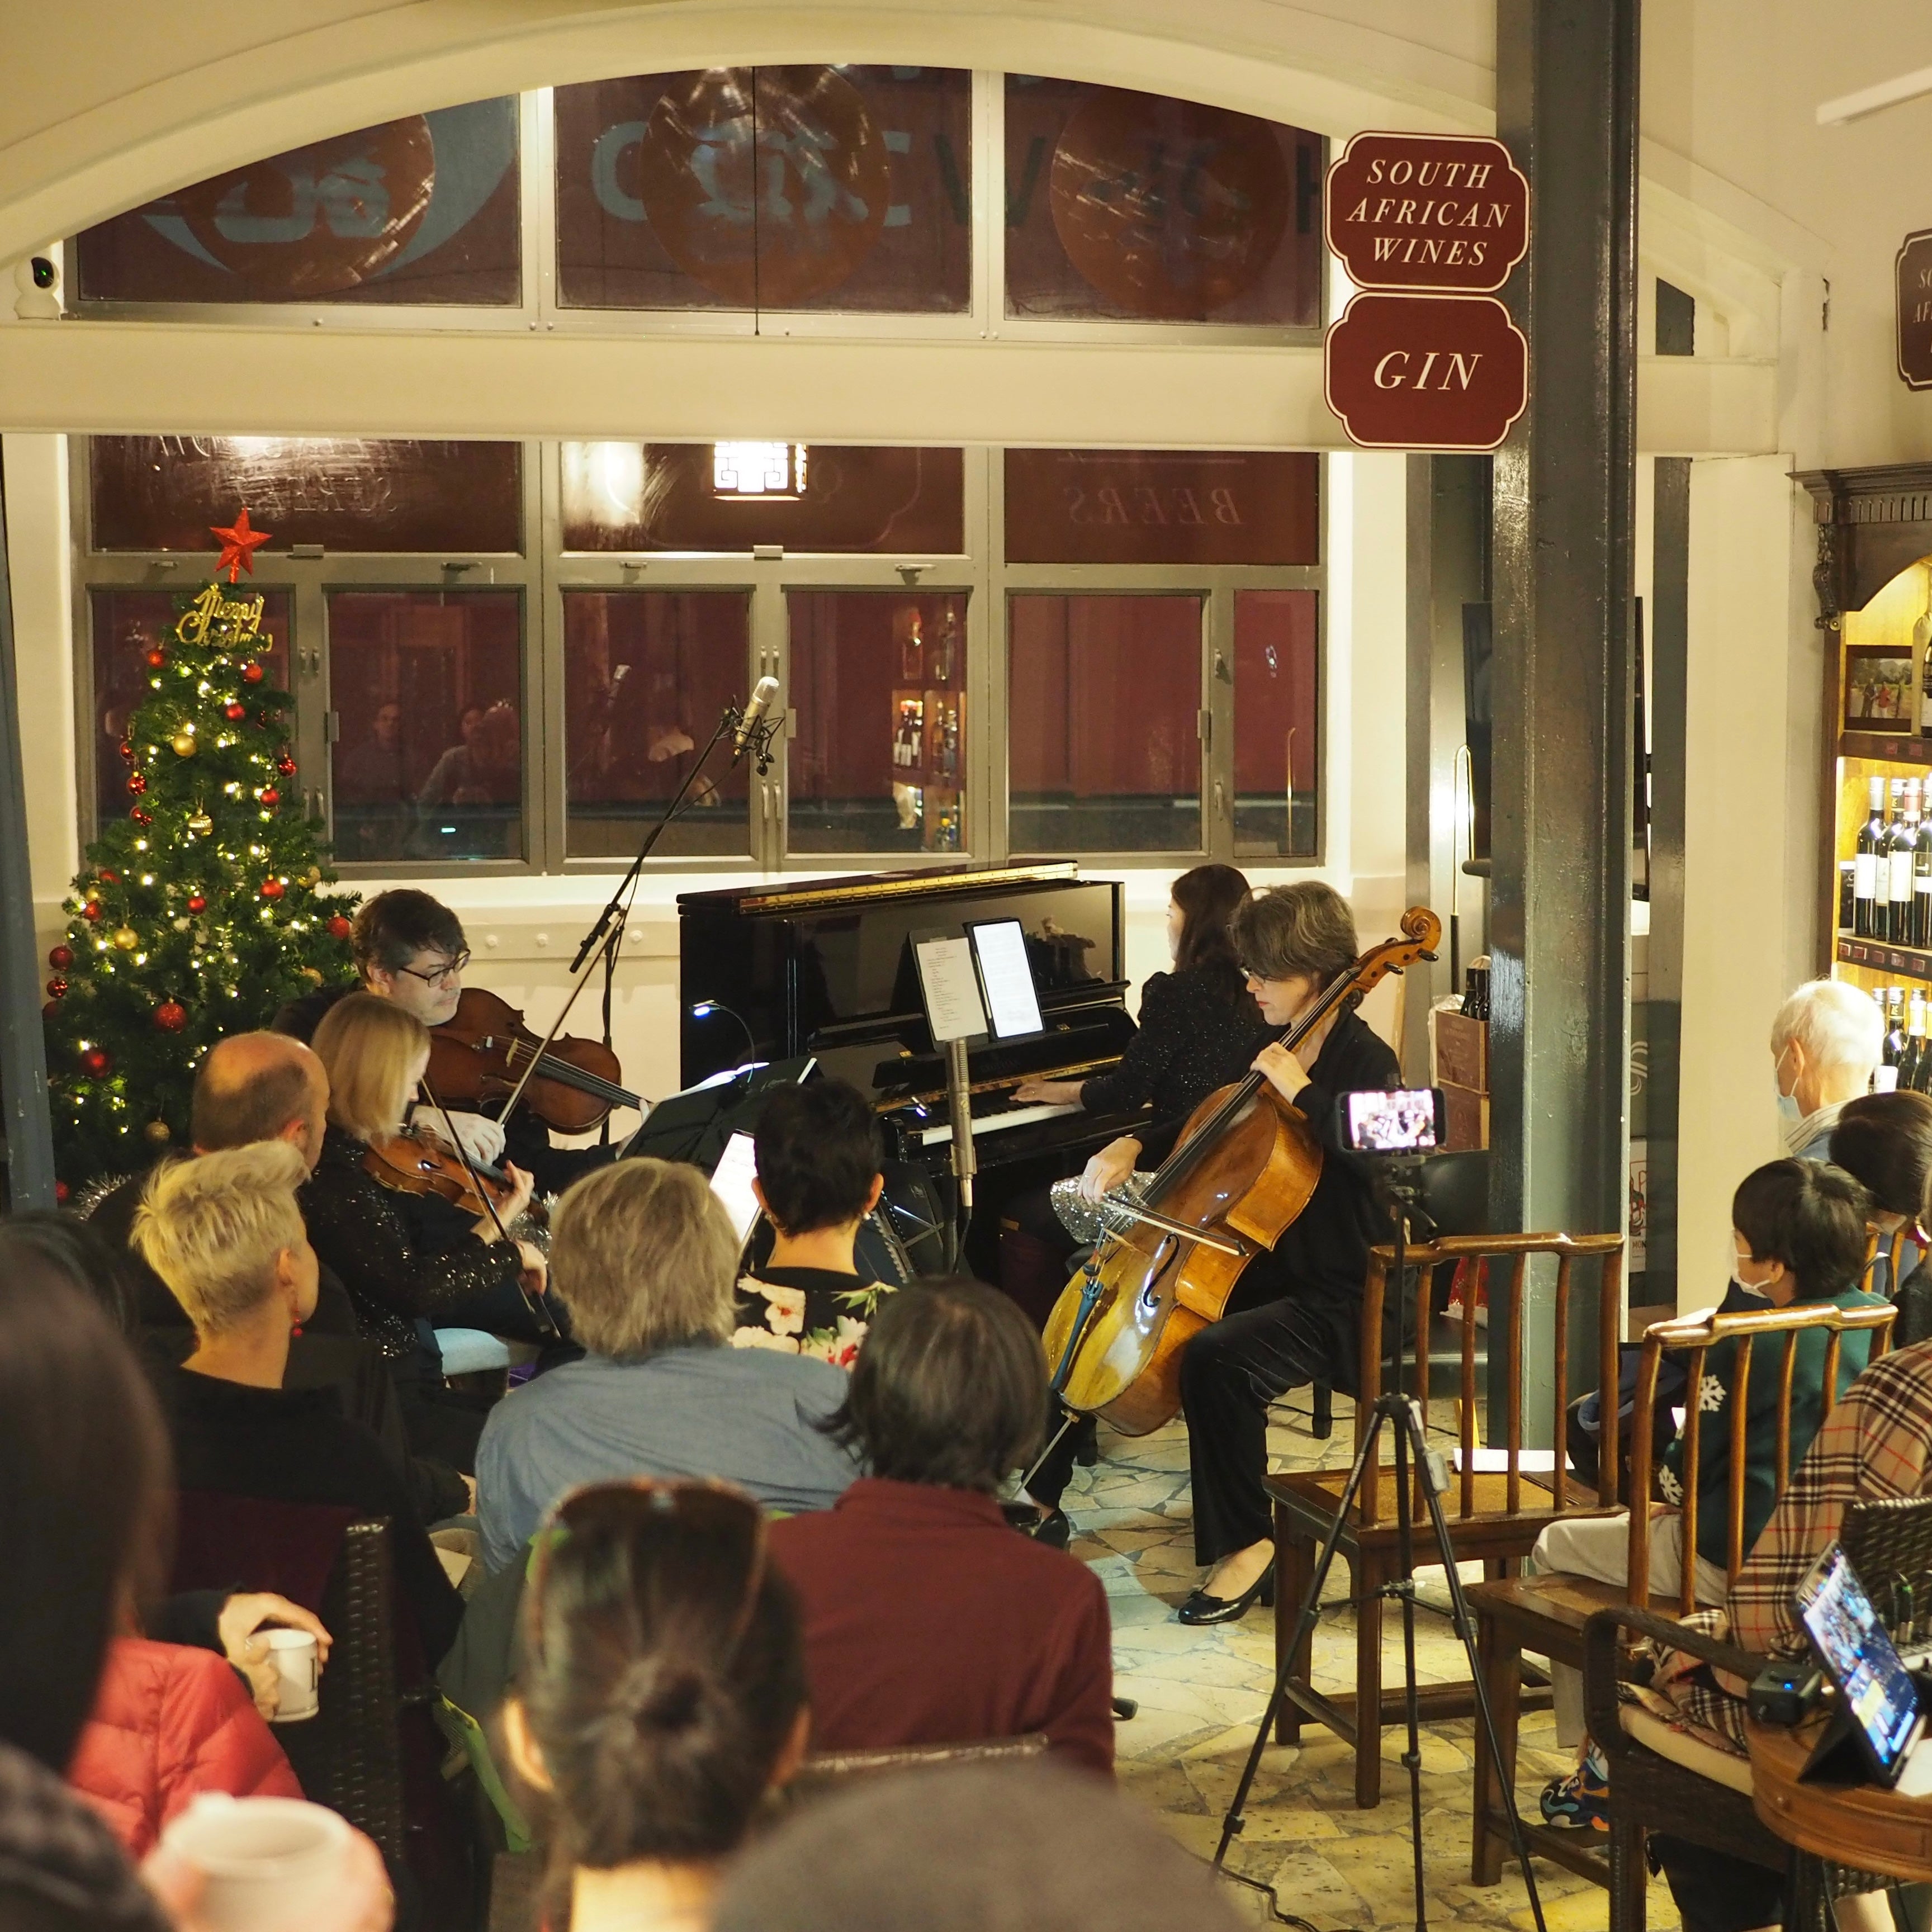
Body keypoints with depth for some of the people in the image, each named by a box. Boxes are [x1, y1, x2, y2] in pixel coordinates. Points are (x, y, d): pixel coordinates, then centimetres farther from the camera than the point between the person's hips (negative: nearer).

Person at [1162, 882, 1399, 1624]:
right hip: (1272, 1273, 9)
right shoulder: (1272, 1052, 10)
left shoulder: (1365, 1061, -14)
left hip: (1341, 1300, -9)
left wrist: (1300, 1092, -27)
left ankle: (1246, 1542, -18)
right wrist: (1131, 1151, 9)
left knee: (1216, 1357, -32)